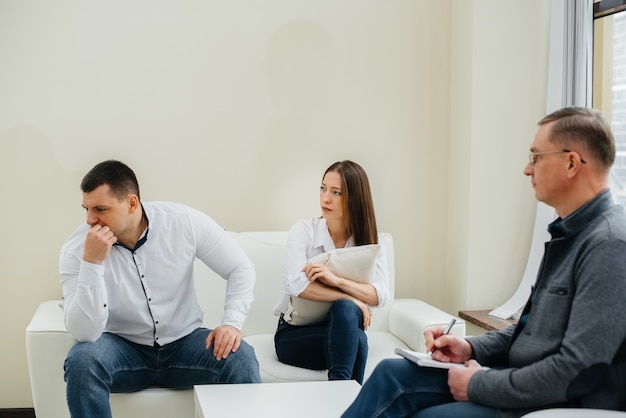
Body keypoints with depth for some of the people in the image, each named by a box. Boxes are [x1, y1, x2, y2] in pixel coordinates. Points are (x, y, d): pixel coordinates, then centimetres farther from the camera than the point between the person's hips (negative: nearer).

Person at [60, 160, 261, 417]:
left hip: (183, 343, 0)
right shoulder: (76, 249, -15)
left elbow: (241, 268, -4)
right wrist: (91, 262, -33)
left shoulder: (185, 222, -15)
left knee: (240, 358, -27)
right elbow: (84, 333, -24)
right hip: (122, 348, 0)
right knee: (81, 360, -31)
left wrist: (232, 323, -19)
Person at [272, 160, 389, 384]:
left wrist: (337, 280, -33)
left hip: (340, 326, 3)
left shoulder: (370, 243, 1)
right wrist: (353, 300, -24)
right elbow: (296, 285, -24)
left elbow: (380, 295, -17)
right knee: (356, 339, -33)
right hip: (294, 334, -3)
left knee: (345, 310, -34)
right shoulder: (303, 231, -7)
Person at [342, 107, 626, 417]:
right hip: (524, 379, 9)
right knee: (392, 374, -1)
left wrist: (479, 385, -16)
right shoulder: (569, 232, 11)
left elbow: (578, 372, -25)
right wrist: (471, 348, 4)